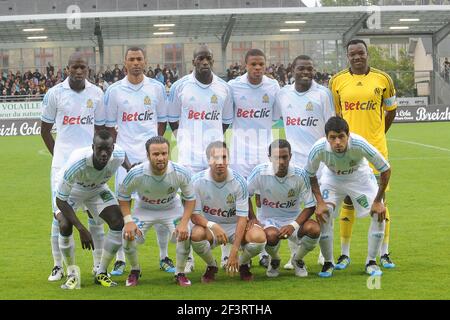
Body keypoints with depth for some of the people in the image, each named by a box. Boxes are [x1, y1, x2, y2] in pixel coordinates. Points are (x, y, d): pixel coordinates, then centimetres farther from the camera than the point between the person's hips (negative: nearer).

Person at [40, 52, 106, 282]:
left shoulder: (96, 94, 5)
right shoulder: (55, 93, -2)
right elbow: (45, 129, 8)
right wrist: (58, 154, 5)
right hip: (62, 164, -2)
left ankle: (99, 265, 10)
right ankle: (58, 266, 8)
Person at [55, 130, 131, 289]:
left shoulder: (118, 155, -31)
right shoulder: (76, 163, -44)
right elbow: (60, 201, -35)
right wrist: (82, 230, -38)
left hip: (97, 189, 4)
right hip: (72, 190, -4)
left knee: (118, 223, -14)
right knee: (65, 225, -28)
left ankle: (101, 273, 3)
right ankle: (72, 275, -7)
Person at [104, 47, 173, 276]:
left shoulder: (156, 88, 5)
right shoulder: (114, 91, 2)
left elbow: (162, 120, 12)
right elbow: (109, 125, 7)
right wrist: (117, 149, 1)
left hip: (152, 155, 1)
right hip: (125, 155, -1)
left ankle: (164, 257, 13)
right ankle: (120, 260, 8)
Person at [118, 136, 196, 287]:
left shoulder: (181, 173, -28)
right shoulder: (136, 174, -31)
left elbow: (190, 198, -12)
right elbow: (123, 196, -12)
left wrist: (184, 222, -25)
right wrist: (128, 221, -25)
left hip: (172, 208, 0)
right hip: (144, 209, 0)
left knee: (185, 234, -22)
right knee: (128, 234, -20)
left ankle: (180, 273, 5)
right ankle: (135, 270, 10)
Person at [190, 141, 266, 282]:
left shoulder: (238, 181, -16)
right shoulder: (197, 181, -15)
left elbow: (242, 217, -17)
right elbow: (194, 215, -12)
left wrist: (234, 252, -26)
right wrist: (212, 226, -34)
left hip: (235, 226, 0)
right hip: (209, 225, 0)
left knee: (258, 237, -30)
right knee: (196, 234, -35)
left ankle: (243, 264, 6)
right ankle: (211, 266, -1)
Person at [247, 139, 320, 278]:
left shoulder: (300, 175, -14)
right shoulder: (260, 172, -16)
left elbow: (310, 206, -9)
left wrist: (294, 225, -23)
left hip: (293, 219, 1)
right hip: (268, 220, -1)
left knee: (314, 229, -30)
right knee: (271, 235, -37)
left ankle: (298, 260, 5)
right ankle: (274, 261, 3)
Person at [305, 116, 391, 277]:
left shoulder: (360, 145, -39)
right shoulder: (319, 148, -35)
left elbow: (385, 170, -24)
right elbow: (310, 175, -12)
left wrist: (378, 201, -20)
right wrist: (320, 202, -19)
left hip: (360, 175, 0)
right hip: (332, 178, 0)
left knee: (379, 213, -15)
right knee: (322, 215, -18)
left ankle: (371, 262, 4)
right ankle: (328, 263, 3)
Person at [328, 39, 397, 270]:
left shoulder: (382, 79, 1)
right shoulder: (337, 81, 2)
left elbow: (391, 109, 13)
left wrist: (378, 134, 11)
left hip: (376, 149, 0)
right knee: (348, 202, 4)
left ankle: (384, 254, 12)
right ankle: (344, 254, 13)